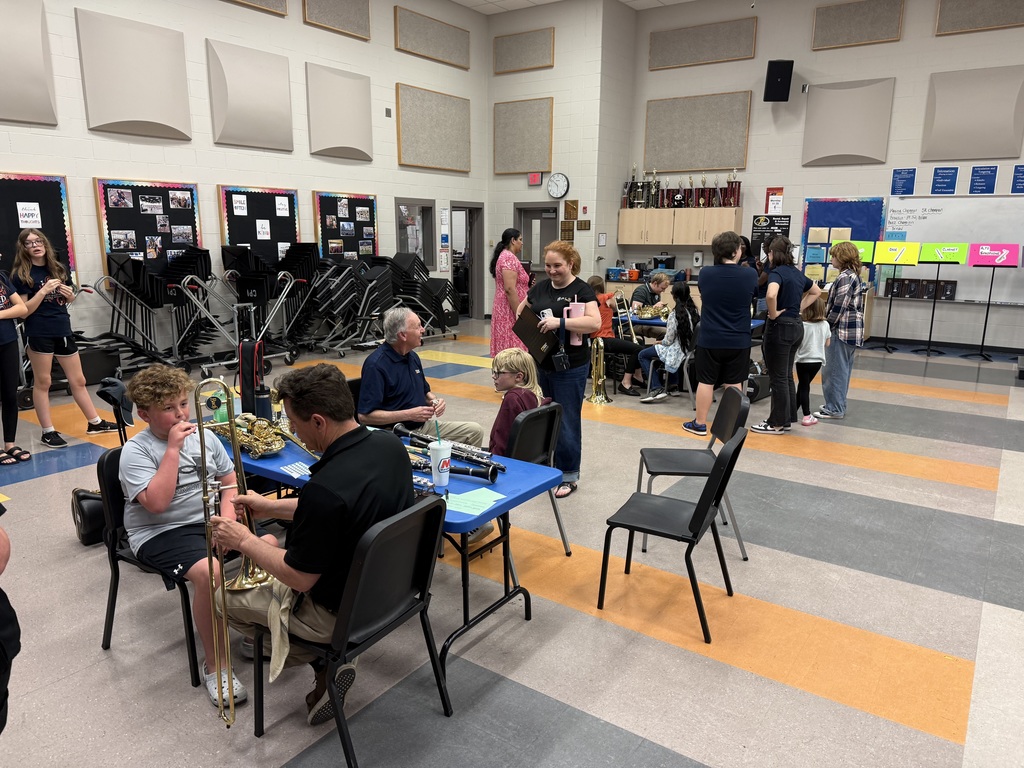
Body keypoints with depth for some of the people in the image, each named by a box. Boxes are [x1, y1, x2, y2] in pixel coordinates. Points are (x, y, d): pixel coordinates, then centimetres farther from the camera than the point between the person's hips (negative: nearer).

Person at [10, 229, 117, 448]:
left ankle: (95, 422, 22)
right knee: (42, 382, 3)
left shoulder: (58, 269, 10)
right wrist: (43, 291, -20)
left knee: (78, 380, 13)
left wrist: (70, 294, 1)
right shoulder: (21, 275, -5)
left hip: (63, 330, 5)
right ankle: (48, 432, 11)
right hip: (39, 334, -5)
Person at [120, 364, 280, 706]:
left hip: (209, 520, 6)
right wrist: (173, 448, -23)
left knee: (269, 544, -16)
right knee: (210, 571, -33)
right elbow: (156, 502, -24)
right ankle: (214, 665, -15)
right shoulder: (135, 451, -10)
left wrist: (227, 518, -6)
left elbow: (230, 480, 12)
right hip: (160, 533, -5)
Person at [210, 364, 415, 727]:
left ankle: (324, 663, 12)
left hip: (345, 612, -7)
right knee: (275, 550, 29)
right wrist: (272, 506, 11)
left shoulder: (324, 489, -35)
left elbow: (299, 579, -20)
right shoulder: (391, 445, -10)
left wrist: (244, 540, -6)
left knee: (227, 597, 16)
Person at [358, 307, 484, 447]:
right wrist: (409, 414, -22)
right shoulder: (376, 365, -17)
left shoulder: (412, 357, 11)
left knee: (475, 430, -1)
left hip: (424, 425, 8)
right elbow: (364, 416, -21)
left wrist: (435, 401, 0)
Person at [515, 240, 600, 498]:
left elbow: (595, 323, -21)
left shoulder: (582, 290, -9)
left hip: (570, 368, -6)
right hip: (540, 364, 6)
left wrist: (560, 322, -29)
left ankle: (569, 475, 15)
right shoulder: (539, 287, 9)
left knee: (566, 422, 2)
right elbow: (520, 312, 22)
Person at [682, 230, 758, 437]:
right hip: (738, 341, 0)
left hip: (709, 340, 0)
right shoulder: (749, 276, -9)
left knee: (705, 382, 9)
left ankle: (700, 423, 17)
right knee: (734, 384, 8)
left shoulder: (705, 273, -6)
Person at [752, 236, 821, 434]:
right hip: (796, 327, 8)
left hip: (780, 327, -8)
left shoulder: (777, 272, -14)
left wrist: (773, 314, -19)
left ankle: (777, 423, 6)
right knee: (787, 375, 16)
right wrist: (799, 308, 16)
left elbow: (771, 294, -35)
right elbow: (816, 291, 27)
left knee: (778, 377, -1)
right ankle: (787, 418, 23)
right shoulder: (797, 273, 11)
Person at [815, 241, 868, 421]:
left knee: (834, 371, -3)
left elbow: (839, 306, -19)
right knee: (843, 370, 15)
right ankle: (838, 405, 23)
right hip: (852, 330, 10)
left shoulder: (844, 277, -16)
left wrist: (827, 326, -11)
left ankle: (834, 409, 2)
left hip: (842, 330, -10)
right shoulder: (854, 275, 15)